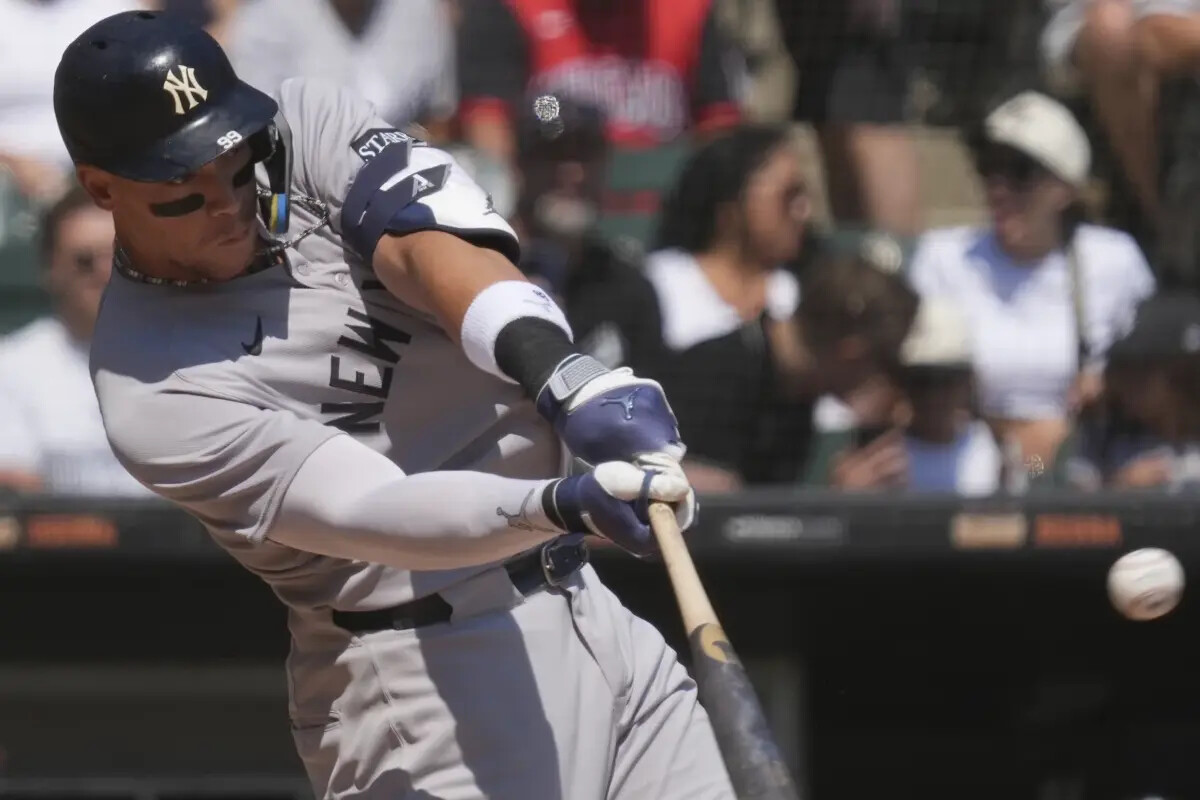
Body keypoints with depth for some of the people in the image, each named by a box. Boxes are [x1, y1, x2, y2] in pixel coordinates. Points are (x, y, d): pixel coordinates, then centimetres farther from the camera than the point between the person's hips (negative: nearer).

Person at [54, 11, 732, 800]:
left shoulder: (309, 124, 3)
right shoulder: (153, 393, -13)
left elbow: (430, 243, -15)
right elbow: (371, 511, -23)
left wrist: (563, 373, -35)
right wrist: (562, 504, -40)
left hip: (589, 611, 6)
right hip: (426, 674, -6)